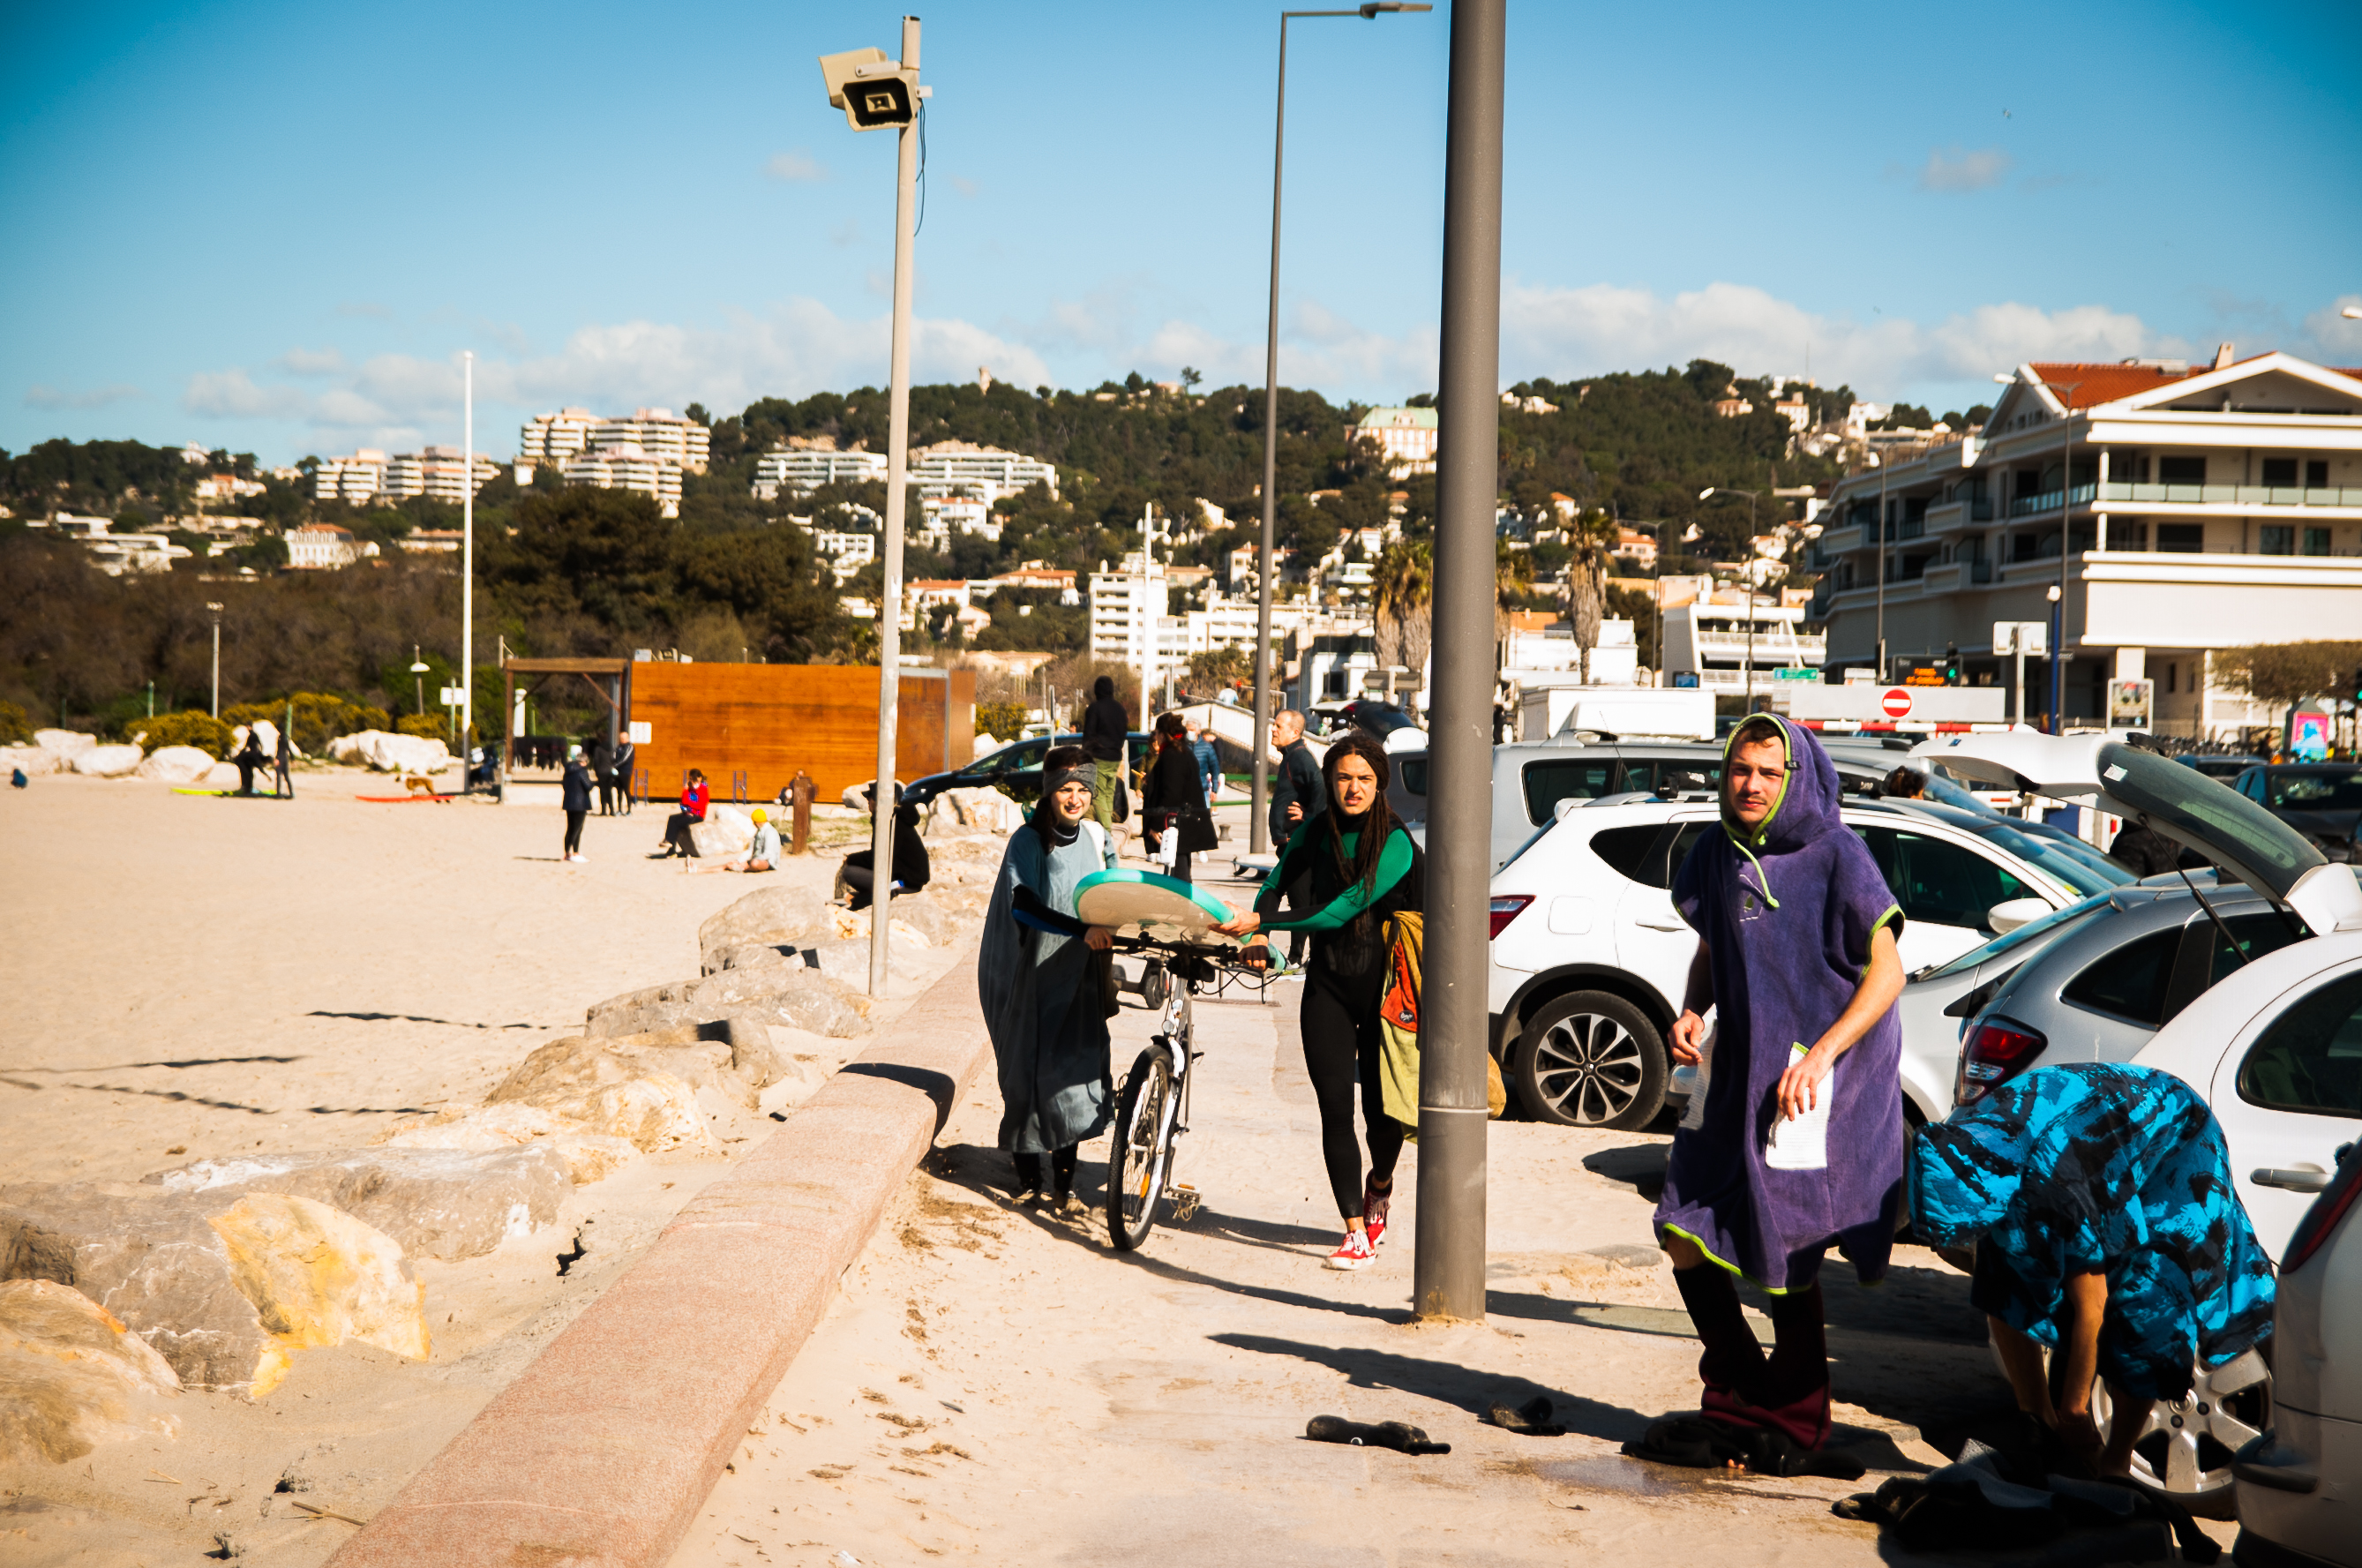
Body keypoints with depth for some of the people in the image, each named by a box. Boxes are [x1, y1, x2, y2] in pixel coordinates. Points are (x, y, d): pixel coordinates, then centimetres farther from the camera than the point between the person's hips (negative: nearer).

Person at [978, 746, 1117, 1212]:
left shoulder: (1095, 839, 8)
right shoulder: (1028, 841, -8)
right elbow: (1023, 903, -23)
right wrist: (1081, 930, -33)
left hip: (1080, 978, 4)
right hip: (1032, 975, -4)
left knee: (1075, 1069, -2)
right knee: (1031, 1073, -1)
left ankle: (1063, 1182, 4)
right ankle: (1031, 1177, 11)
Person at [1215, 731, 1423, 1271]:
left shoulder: (1396, 847, -16)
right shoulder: (1316, 830, 2)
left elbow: (1339, 912, -22)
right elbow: (1278, 882, 15)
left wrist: (1261, 922, -23)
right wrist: (1257, 931, -3)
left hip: (1383, 986, -3)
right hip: (1327, 983, 4)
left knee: (1381, 1107, 4)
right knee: (1335, 1109, -6)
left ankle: (1379, 1186, 38)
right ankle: (1356, 1234, -2)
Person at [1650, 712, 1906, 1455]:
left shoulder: (1835, 857, -10)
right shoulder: (1717, 855, 6)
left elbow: (1886, 972, -11)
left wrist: (1820, 1055, -22)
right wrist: (1692, 1012, -1)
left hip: (1818, 1082, -6)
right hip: (1739, 1073, 6)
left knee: (1786, 1251, -3)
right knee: (1685, 1227, 6)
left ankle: (1795, 1417, 15)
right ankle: (1741, 1386, 25)